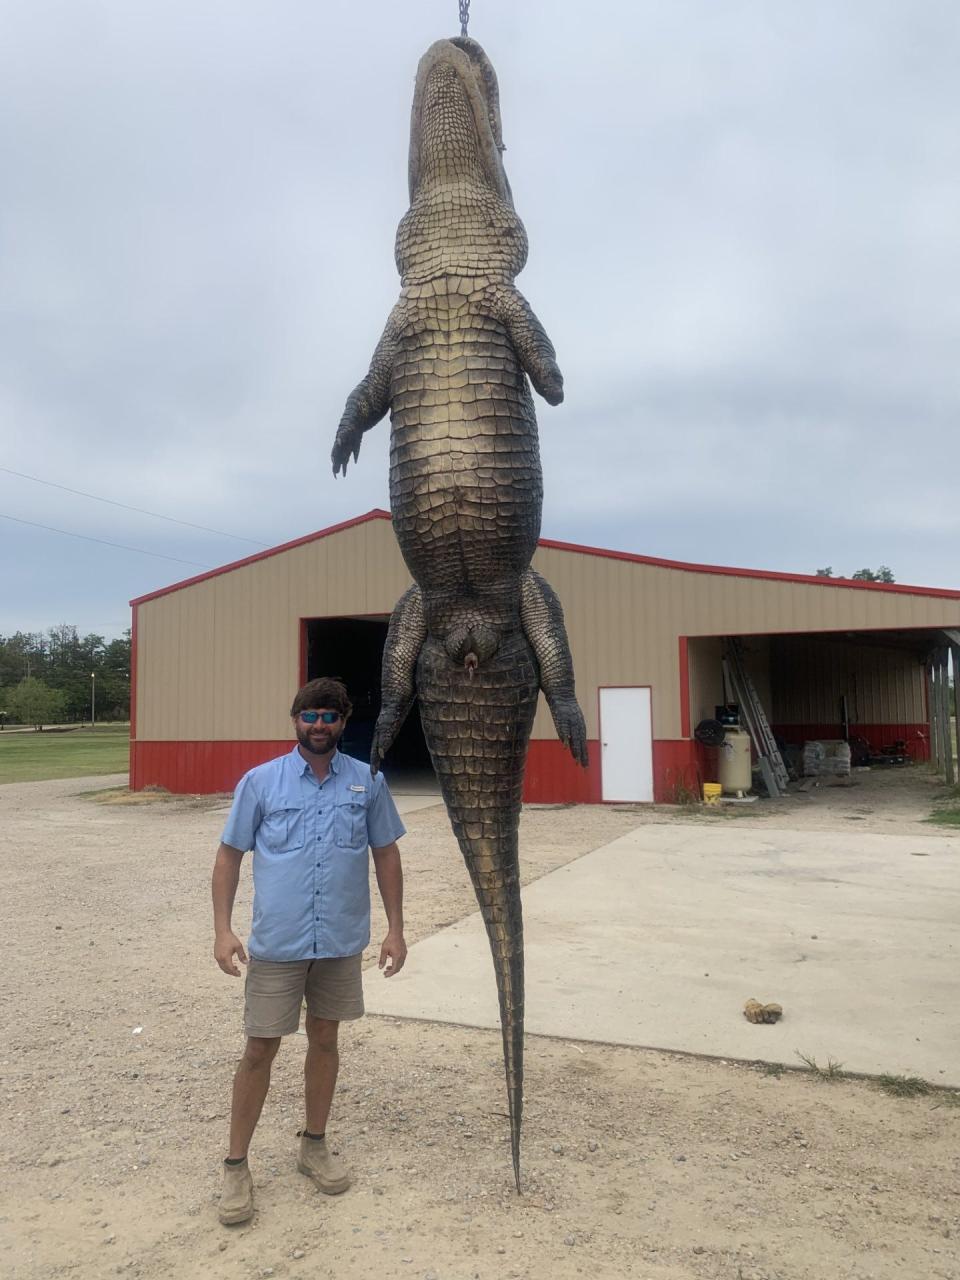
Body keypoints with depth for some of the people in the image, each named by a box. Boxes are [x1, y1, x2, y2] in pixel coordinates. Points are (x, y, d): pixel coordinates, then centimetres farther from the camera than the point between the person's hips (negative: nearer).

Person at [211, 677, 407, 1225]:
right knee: (261, 1049, 5)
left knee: (325, 1038, 16)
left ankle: (315, 1144, 35)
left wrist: (395, 929, 3)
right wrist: (223, 929, -6)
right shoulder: (260, 781, -5)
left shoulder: (368, 782, -1)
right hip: (277, 942, -2)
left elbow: (386, 854, 5)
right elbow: (230, 854, 1)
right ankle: (237, 1165, 23)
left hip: (342, 940, 2)